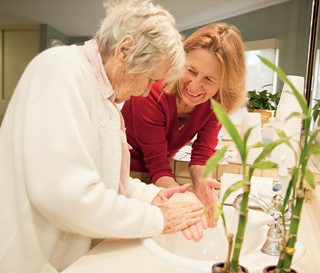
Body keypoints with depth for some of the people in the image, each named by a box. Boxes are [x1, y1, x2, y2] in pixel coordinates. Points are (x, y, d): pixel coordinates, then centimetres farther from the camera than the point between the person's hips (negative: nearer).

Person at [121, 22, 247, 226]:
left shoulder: (217, 101, -16)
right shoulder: (152, 93, -31)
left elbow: (202, 152, -16)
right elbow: (158, 165, -29)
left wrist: (201, 183, -38)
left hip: (160, 166, 4)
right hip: (124, 171, -4)